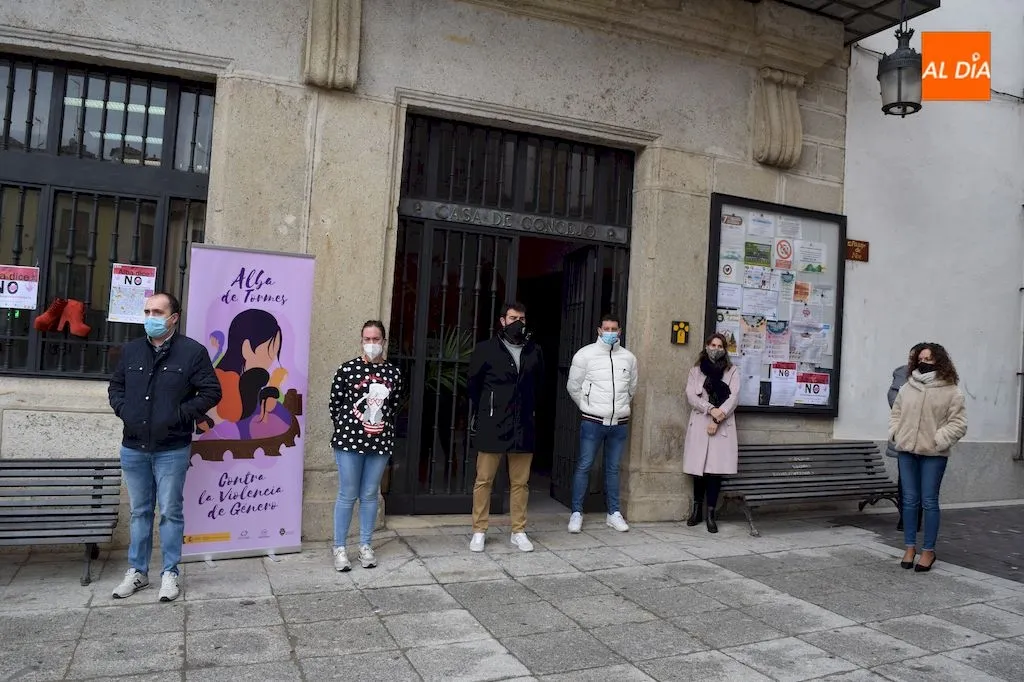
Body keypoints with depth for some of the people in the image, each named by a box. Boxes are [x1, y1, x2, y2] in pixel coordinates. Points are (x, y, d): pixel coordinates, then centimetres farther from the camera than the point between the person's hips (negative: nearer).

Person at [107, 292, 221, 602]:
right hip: (133, 448, 5)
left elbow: (212, 392, -7)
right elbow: (115, 386, 20)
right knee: (139, 512, 15)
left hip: (172, 450, -4)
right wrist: (123, 410, 2)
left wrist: (181, 414, -13)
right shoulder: (131, 350, 8)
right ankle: (137, 571, 27)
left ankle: (169, 574, 15)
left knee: (171, 512, 4)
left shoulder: (192, 351, -7)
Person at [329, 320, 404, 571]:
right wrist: (347, 428, -2)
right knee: (347, 495, 4)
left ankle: (365, 546, 23)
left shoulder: (394, 372, 5)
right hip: (350, 439, -2)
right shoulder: (347, 369, -3)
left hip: (380, 442, 2)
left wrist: (384, 425, -1)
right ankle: (339, 548, 15)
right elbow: (335, 405, 2)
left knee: (370, 495, 11)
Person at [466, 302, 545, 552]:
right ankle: (479, 531, 15)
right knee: (484, 479, 3)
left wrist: (530, 412, 12)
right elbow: (473, 385, 6)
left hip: (524, 426, 3)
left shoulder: (534, 352, 8)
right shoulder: (486, 349, -1)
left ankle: (518, 531, 20)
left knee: (520, 482, 8)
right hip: (492, 426, -3)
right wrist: (480, 416, 9)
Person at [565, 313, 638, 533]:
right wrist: (588, 407, 6)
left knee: (613, 468, 12)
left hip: (619, 423, 3)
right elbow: (573, 386, 2)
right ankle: (576, 513, 9)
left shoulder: (629, 357, 6)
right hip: (592, 422, -3)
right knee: (584, 466, 1)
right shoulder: (585, 354, -4)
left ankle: (614, 513, 20)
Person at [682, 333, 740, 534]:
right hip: (699, 425, 1)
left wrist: (717, 420, -12)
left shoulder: (732, 372, 10)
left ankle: (710, 513, -1)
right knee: (699, 468, 1)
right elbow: (691, 396, 0)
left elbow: (733, 397, -1)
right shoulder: (696, 371, 12)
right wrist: (711, 409, -16)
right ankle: (697, 508, 14)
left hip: (723, 426, -1)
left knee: (716, 469, -6)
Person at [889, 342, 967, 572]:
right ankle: (910, 547, 20)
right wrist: (895, 434, 4)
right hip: (907, 451, 4)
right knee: (909, 500, 9)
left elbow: (958, 423, -6)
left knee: (929, 501, 2)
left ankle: (928, 551, 15)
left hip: (933, 454, -3)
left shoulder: (951, 391, -4)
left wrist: (939, 440, -15)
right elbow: (896, 413, 17)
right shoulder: (907, 387, 7)